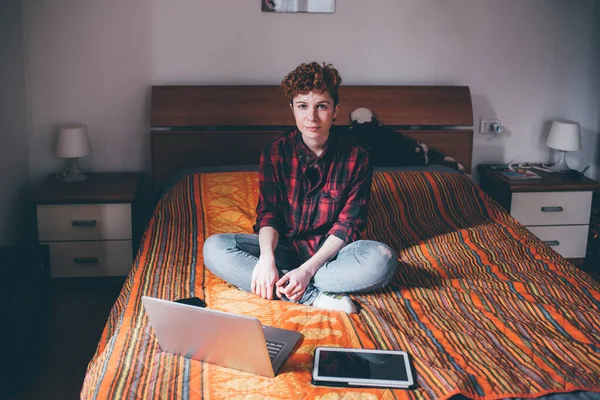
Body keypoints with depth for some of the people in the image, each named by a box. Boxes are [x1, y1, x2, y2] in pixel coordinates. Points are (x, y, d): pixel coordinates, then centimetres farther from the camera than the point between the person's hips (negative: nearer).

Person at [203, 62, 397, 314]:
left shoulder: (357, 158, -7)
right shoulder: (276, 151, -3)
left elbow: (348, 224, -10)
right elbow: (268, 212, -5)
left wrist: (308, 269, -24)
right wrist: (266, 258, -27)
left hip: (329, 252, -1)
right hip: (283, 248, 2)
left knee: (382, 259, -33)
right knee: (214, 248, -23)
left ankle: (279, 285, -27)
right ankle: (315, 296, -30)